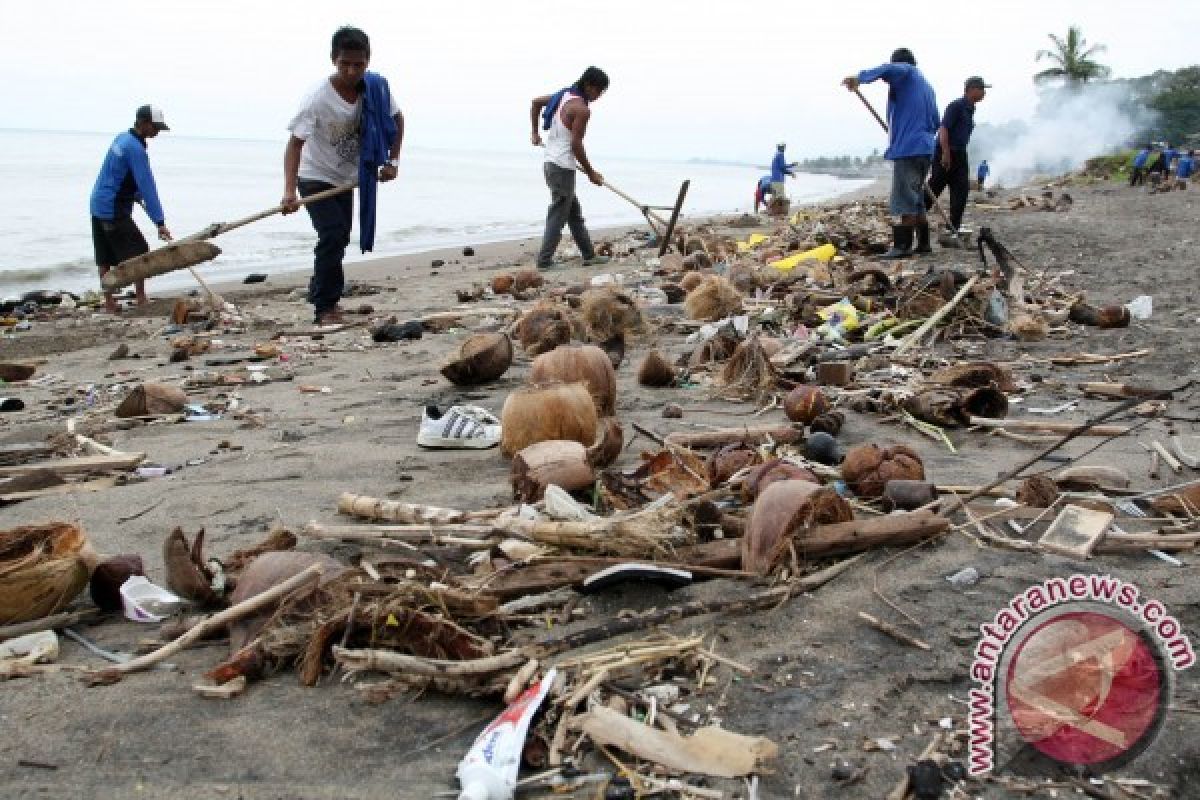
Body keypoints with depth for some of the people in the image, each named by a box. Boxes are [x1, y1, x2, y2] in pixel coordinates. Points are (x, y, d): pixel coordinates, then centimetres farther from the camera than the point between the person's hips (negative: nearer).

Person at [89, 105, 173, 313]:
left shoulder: (122, 138, 11)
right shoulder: (136, 149, -18)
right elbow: (147, 187, -23)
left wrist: (135, 195, 29)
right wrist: (159, 222, -24)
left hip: (98, 205, 9)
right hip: (114, 211, -9)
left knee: (105, 258, 9)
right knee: (139, 252, -5)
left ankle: (109, 302, 13)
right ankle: (141, 300, -3)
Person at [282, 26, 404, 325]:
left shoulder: (376, 87, -15)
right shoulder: (318, 99, -28)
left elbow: (396, 119, 4)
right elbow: (295, 143, -31)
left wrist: (393, 160, -4)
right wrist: (289, 191, -42)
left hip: (346, 178, 6)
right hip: (316, 178, -6)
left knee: (341, 238, 13)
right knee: (333, 236, -19)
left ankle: (321, 292, 34)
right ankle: (325, 307, -9)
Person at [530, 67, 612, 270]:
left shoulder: (564, 95, 10)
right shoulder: (582, 109, -17)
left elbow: (536, 102, 21)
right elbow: (576, 145, -18)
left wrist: (535, 133, 28)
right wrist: (591, 173, -9)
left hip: (551, 163, 10)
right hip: (562, 168, -10)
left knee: (575, 213, 16)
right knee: (558, 215, -4)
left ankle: (589, 255, 24)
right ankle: (544, 260, -3)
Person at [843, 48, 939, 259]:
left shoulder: (906, 72, 0)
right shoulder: (927, 86, 25)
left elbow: (889, 69, -26)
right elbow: (935, 122, 26)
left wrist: (860, 77, -38)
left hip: (907, 148, -9)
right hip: (925, 148, 9)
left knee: (905, 201, -9)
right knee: (916, 198, 16)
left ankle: (903, 246, -10)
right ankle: (923, 242, 17)